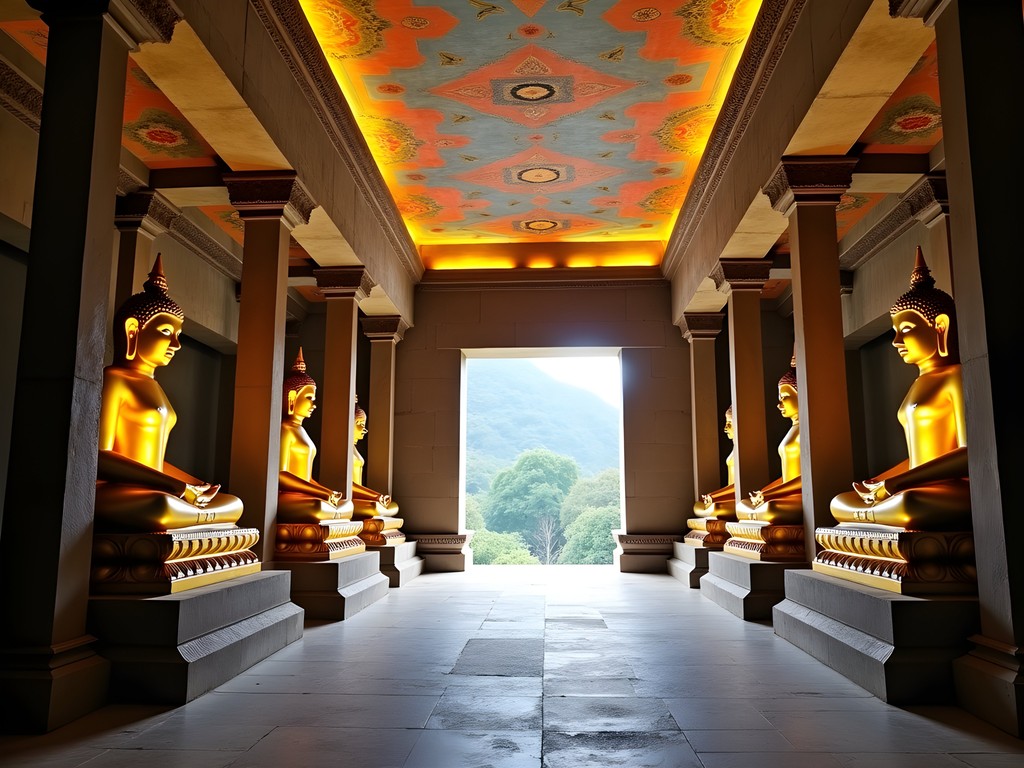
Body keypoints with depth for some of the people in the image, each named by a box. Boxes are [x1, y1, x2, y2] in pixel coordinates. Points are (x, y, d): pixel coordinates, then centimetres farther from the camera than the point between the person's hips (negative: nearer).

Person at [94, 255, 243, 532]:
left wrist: (197, 487, 4)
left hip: (152, 493, 8)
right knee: (162, 508, -31)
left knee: (234, 503, 8)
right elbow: (101, 457, -15)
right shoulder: (112, 379, -5)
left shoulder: (153, 386, 18)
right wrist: (179, 489, -18)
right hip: (112, 494, -8)